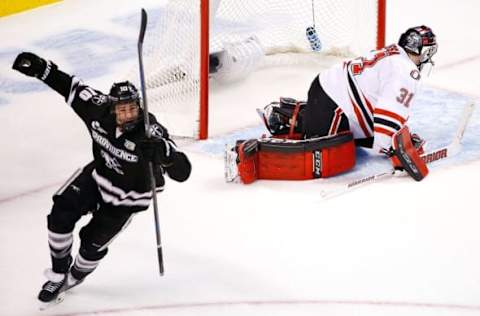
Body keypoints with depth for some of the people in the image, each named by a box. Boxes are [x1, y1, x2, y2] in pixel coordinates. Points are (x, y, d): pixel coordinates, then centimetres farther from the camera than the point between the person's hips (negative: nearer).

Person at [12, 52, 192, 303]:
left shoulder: (151, 134, -37)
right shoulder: (99, 109, -24)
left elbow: (182, 171, -43)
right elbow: (72, 87, -6)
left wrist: (164, 153, -63)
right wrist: (40, 68, -13)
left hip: (128, 195, -4)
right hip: (99, 174, 4)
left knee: (93, 240, 3)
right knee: (60, 214, -7)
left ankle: (75, 276, 38)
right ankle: (59, 271, 17)